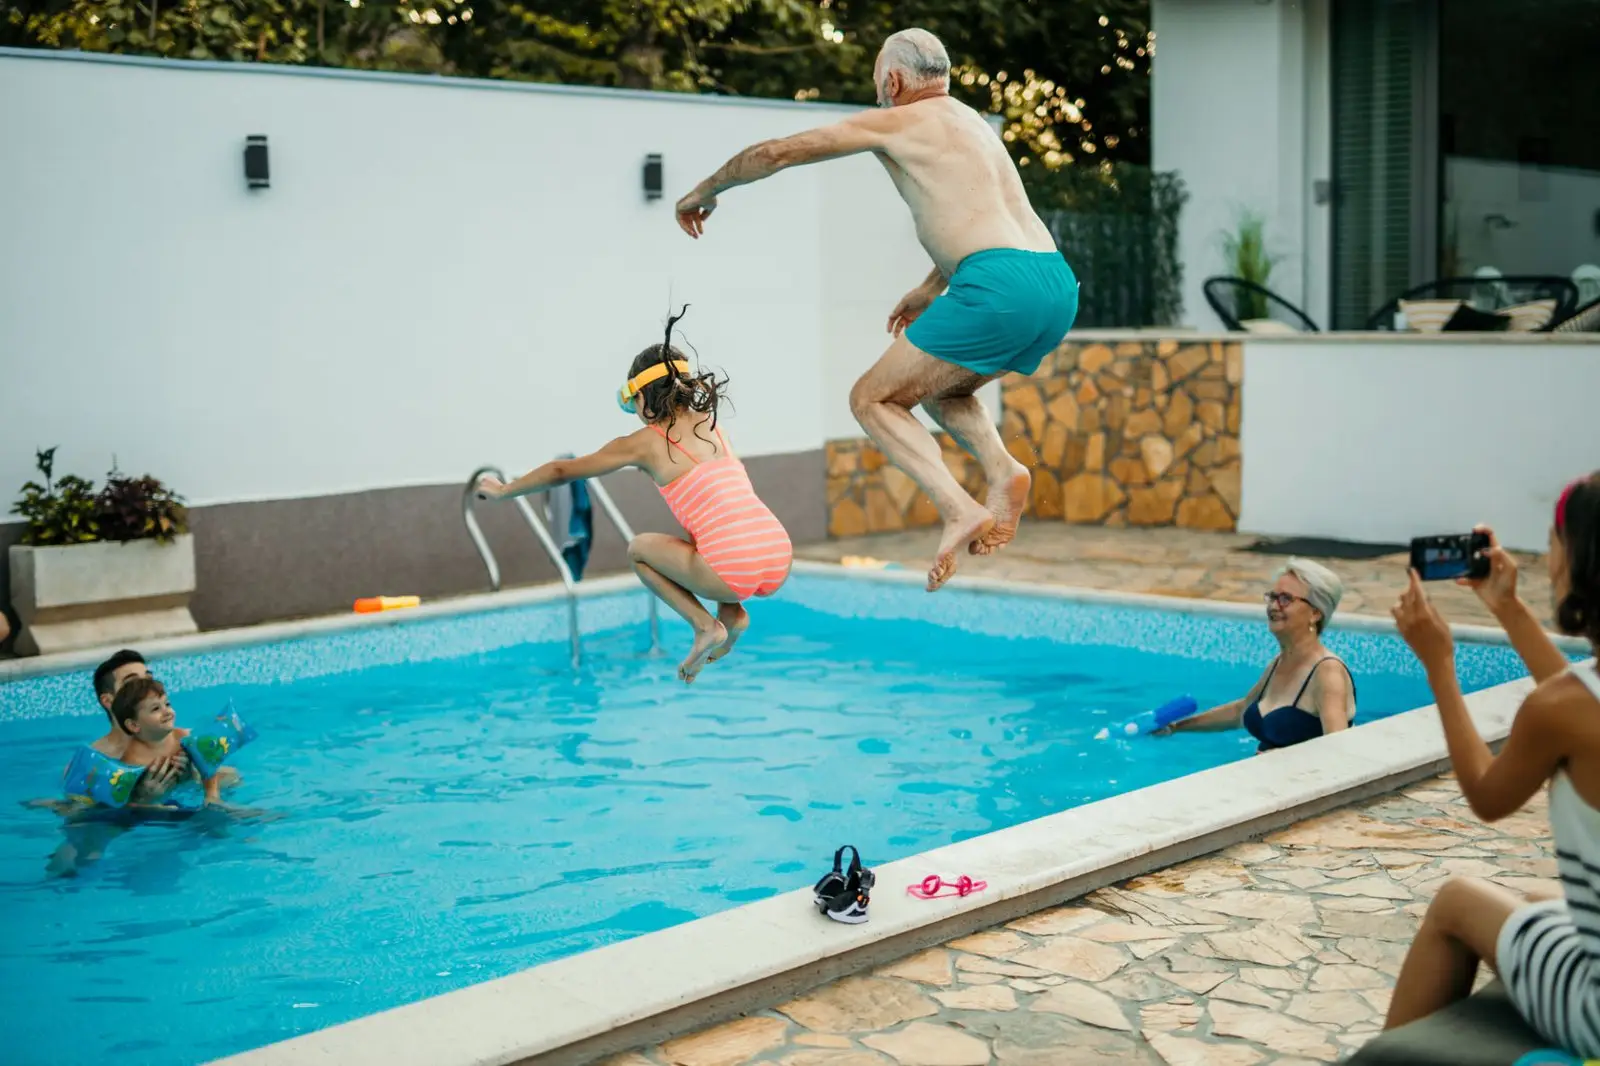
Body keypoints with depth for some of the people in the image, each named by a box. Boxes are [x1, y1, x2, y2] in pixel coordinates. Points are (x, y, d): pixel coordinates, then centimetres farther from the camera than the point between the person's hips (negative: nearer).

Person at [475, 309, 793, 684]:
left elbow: (561, 471, 21)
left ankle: (705, 626, 5)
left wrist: (502, 491, 35)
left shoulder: (643, 443, 8)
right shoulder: (709, 421, 20)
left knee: (639, 549, 21)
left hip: (735, 572, -6)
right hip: (780, 564, 6)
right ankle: (732, 614, 16)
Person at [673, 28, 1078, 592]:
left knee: (872, 399, 4)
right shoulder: (973, 124, 29)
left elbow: (774, 152, 10)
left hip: (1001, 287, -8)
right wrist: (930, 288, 49)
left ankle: (960, 509, -13)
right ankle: (1002, 470, 3)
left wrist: (704, 191, 25)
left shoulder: (895, 123, 6)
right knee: (939, 388, 29)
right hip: (1059, 282, 8)